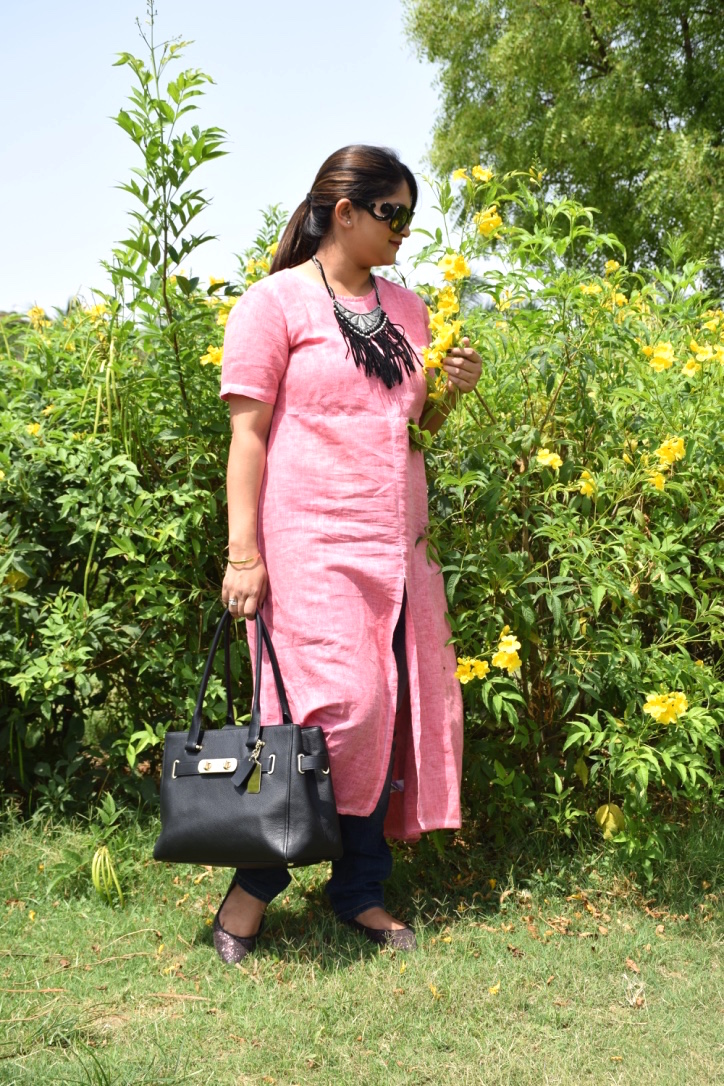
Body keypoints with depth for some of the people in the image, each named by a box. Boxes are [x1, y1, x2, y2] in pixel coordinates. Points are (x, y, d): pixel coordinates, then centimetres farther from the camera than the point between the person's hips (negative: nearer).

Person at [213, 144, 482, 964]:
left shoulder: (407, 309, 17)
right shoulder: (275, 302, -1)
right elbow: (247, 431, -6)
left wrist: (453, 390, 3)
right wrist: (242, 551, -13)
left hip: (397, 547, 7)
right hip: (311, 546, -6)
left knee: (391, 715, 6)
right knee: (339, 711, -13)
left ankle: (360, 891, 21)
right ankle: (256, 883, 8)